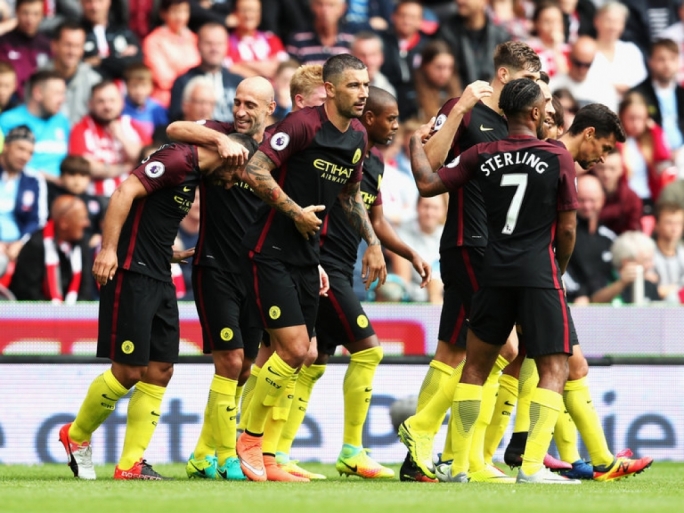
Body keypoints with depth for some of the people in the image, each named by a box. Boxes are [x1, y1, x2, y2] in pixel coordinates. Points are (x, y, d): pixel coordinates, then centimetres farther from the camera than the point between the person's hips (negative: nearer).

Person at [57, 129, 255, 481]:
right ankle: (76, 435, 15)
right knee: (128, 371, -7)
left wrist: (175, 256, 19)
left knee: (160, 370, 5)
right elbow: (125, 192, -21)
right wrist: (108, 249, -27)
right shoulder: (178, 160, -11)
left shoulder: (193, 175, 19)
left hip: (159, 280, 10)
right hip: (130, 273, -10)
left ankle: (131, 464, 7)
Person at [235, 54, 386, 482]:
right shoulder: (303, 125, -16)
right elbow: (255, 170, -19)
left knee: (294, 355, 7)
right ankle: (249, 441, 1)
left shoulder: (358, 137, 8)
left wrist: (373, 242, 17)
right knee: (295, 349, -14)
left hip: (308, 255, 8)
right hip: (271, 250, -8)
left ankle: (260, 446, 17)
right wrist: (295, 210, -19)